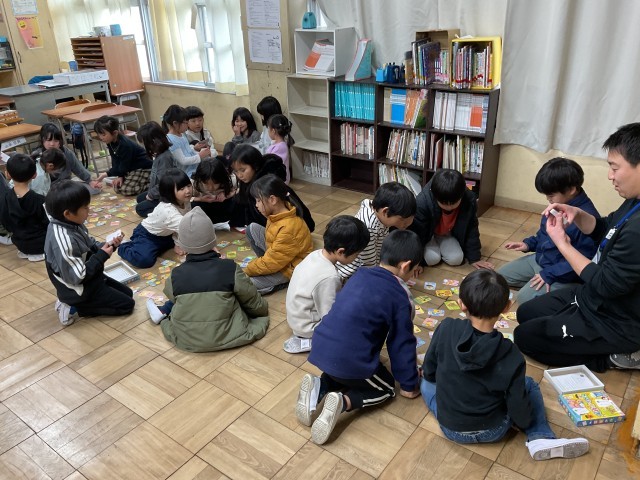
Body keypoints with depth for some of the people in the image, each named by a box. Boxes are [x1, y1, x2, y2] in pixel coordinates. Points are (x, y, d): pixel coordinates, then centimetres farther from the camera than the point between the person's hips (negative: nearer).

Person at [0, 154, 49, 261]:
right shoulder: (39, 200, -26)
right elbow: (50, 225, -16)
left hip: (19, 243, 6)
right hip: (40, 243, -6)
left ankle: (26, 252, 13)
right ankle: (39, 253, 4)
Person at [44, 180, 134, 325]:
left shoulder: (72, 225, -5)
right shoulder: (63, 240, -33)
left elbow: (90, 245, 12)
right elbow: (77, 277, -30)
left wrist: (108, 245, -8)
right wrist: (102, 256, -23)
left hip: (89, 280, 9)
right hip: (80, 290, -9)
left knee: (127, 293, 18)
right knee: (127, 304, -2)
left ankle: (74, 305, 11)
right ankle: (74, 308, 0)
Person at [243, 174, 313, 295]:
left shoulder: (289, 228, -36)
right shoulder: (278, 212, -10)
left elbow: (271, 263, -28)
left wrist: (246, 270, -16)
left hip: (290, 267, -9)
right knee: (252, 228, 3)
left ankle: (283, 281, 0)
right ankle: (262, 262, 7)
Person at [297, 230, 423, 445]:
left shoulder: (360, 275, 9)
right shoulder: (400, 298, -9)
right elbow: (402, 344, -1)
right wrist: (409, 384, 14)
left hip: (322, 347, 6)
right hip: (350, 360, -6)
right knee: (386, 387, 20)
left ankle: (318, 387, 7)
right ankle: (343, 402, -5)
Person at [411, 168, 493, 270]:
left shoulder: (469, 200, -28)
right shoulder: (423, 201, -38)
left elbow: (471, 229, -12)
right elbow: (416, 231, -25)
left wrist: (474, 258, -7)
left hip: (448, 234, 3)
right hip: (427, 234, -3)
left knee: (456, 259, -17)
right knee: (432, 259, -24)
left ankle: (439, 247, 13)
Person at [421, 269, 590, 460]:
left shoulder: (446, 329, -22)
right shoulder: (511, 356, -25)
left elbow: (428, 372, -6)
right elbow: (518, 408, -13)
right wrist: (526, 422, 10)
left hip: (449, 427, 2)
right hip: (492, 431, -2)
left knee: (427, 382, 29)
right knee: (530, 384, 21)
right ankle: (540, 438, 6)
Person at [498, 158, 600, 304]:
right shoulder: (558, 205, -3)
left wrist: (549, 275, -25)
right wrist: (529, 244, 2)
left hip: (561, 274, -9)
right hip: (539, 259, 9)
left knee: (525, 297, -25)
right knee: (500, 276, 11)